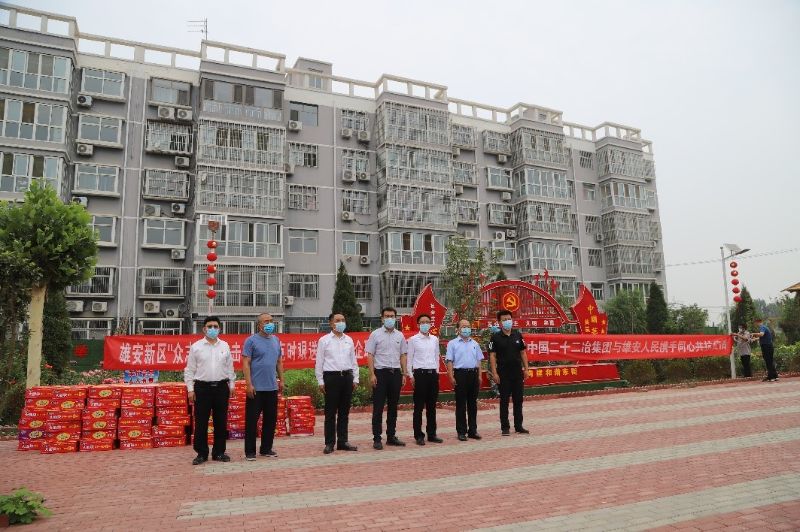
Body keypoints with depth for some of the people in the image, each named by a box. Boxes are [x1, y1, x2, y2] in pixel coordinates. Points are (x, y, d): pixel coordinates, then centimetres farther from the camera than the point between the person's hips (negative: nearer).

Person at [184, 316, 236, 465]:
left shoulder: (225, 346, 7)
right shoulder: (196, 346, 1)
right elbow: (190, 370, 1)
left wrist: (232, 385, 9)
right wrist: (190, 389, -4)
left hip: (221, 387, 2)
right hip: (202, 387, -2)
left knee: (221, 421, 7)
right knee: (201, 422, 2)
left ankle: (219, 452, 18)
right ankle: (201, 453, 15)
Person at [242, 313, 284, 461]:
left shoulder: (276, 340, 10)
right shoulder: (251, 341, -7)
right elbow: (246, 363, -10)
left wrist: (281, 380, 13)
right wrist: (249, 384, -15)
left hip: (272, 387, 6)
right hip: (256, 388, -5)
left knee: (271, 419, 11)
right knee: (252, 420, 2)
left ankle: (266, 448, 24)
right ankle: (250, 451, 13)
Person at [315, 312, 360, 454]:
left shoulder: (349, 340, 11)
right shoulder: (324, 340, -1)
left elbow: (353, 361, 14)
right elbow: (319, 362, -1)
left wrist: (355, 378, 9)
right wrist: (320, 381, -4)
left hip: (347, 376, 4)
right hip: (331, 377, -4)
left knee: (344, 412, 10)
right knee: (330, 412, 2)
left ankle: (343, 441, 19)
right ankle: (329, 443, 11)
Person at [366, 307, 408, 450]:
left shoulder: (400, 336, 9)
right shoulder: (375, 334, -2)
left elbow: (403, 356, 13)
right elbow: (370, 355, -5)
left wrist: (404, 374, 7)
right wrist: (372, 374, -12)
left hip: (396, 373, 4)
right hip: (381, 373, -4)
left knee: (393, 407, 10)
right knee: (378, 407, -1)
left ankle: (391, 436, 20)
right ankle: (377, 439, 6)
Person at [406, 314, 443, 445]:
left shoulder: (435, 339, 10)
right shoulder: (413, 339, -2)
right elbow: (409, 358, -1)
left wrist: (437, 371, 10)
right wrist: (411, 375, -5)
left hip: (433, 374, 4)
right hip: (420, 374, -4)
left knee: (432, 406, 10)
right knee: (419, 407, 1)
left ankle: (431, 434, 20)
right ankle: (418, 435, 9)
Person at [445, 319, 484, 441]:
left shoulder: (474, 344, 15)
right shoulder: (453, 343, 1)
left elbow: (478, 360, 16)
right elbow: (449, 361, -3)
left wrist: (479, 376, 9)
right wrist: (451, 376, -11)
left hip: (473, 373, 4)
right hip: (460, 373, -4)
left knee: (472, 403, 9)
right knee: (461, 404, 0)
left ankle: (472, 430, 18)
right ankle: (461, 431, 7)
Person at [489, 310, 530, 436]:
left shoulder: (518, 335, 6)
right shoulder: (495, 337, -5)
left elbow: (523, 353, 10)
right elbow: (492, 355, -7)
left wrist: (526, 369, 4)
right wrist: (494, 373, -13)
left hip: (518, 372, 4)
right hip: (503, 374, -3)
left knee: (518, 400, 9)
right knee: (504, 401, 3)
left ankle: (519, 426, 19)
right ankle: (505, 427, 10)